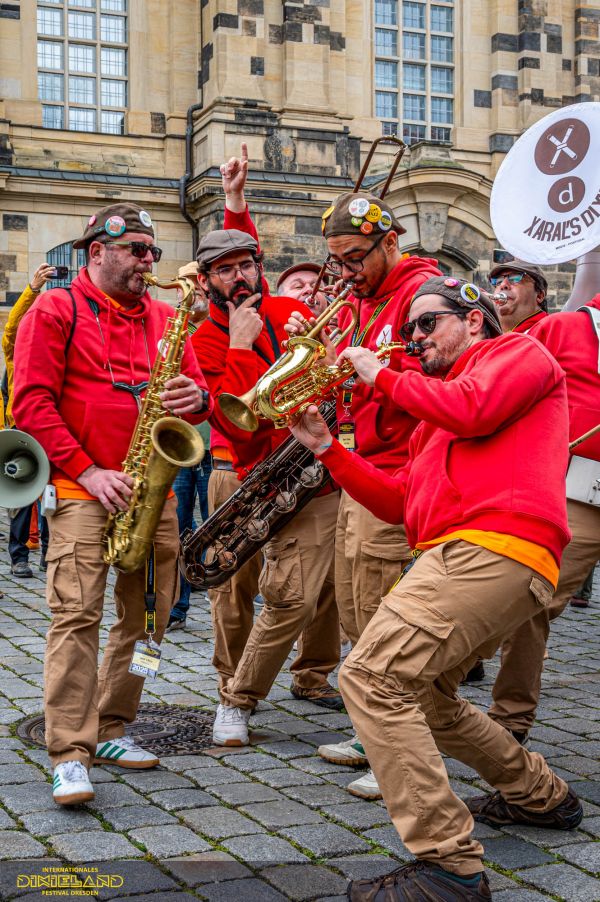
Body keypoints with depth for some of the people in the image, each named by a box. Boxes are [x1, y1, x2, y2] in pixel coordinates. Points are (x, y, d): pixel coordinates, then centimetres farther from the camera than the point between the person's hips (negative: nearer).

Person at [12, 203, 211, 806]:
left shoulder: (164, 319, 17)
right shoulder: (55, 311, 1)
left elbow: (196, 390, 18)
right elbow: (32, 402, -6)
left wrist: (198, 399, -8)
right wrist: (86, 470, -14)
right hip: (82, 488, -6)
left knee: (148, 618, 8)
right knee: (76, 615, -13)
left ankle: (109, 731, 21)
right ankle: (69, 755, -11)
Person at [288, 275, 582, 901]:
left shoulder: (518, 352, 8)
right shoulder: (437, 401, 31)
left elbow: (473, 410, -14)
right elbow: (400, 501, 25)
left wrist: (381, 376, -1)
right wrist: (325, 448, 17)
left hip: (490, 546, -10)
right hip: (466, 554, 10)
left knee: (370, 678, -20)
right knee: (420, 695, 25)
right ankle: (540, 795, 39)